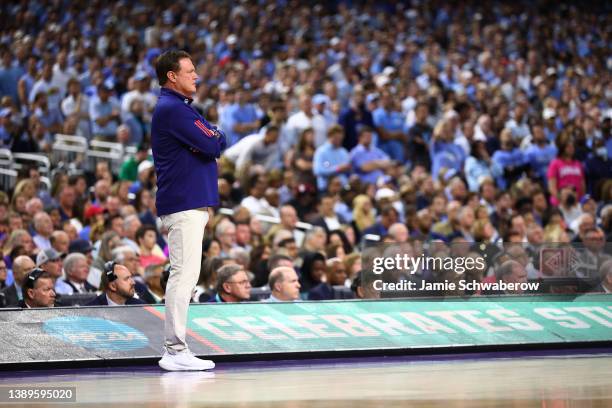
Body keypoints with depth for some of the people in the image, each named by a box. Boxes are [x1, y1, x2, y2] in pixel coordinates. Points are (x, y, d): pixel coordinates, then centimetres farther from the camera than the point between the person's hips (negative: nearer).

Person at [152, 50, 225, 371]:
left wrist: (211, 139, -4)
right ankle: (175, 351, -11)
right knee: (184, 274, -11)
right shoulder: (172, 109, -12)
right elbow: (211, 145, -18)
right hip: (184, 206, -11)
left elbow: (219, 142, 17)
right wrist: (211, 138, 3)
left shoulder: (180, 106, 21)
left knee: (184, 275, 11)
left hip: (191, 205, 11)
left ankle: (175, 349, 14)